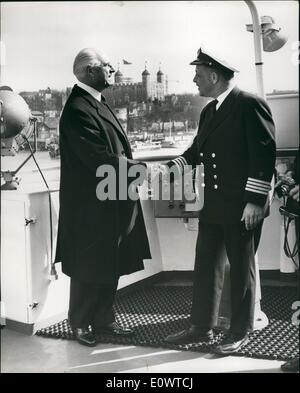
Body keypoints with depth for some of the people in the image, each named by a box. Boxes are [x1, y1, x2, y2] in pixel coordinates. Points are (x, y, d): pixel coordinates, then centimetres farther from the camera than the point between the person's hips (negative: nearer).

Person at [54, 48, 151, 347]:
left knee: (110, 265, 16)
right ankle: (80, 323, 25)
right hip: (91, 206, -9)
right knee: (89, 267, 6)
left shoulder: (98, 104, 12)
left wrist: (131, 164, -2)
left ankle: (103, 319, 30)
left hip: (112, 204, 9)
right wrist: (138, 167, -14)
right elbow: (100, 160, -24)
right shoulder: (77, 110, -20)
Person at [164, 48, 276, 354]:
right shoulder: (208, 111, 13)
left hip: (242, 206, -8)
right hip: (213, 205, 8)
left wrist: (254, 200, -19)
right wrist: (173, 166, 0)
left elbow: (264, 153, -16)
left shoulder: (250, 104, -12)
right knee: (205, 267, 13)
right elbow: (197, 150, 19)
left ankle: (239, 332, 21)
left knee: (241, 270, 7)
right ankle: (201, 327, 26)